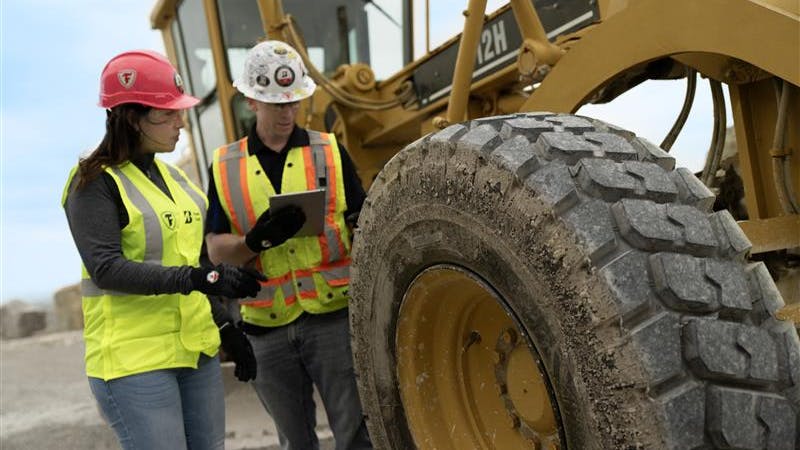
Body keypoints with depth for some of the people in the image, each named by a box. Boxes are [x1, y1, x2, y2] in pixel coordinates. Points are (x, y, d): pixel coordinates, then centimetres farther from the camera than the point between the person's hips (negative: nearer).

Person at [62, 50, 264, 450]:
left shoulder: (172, 176, 14)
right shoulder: (95, 183, -8)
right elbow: (106, 268, -20)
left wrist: (225, 328, 16)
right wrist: (199, 277, -28)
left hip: (197, 350, 7)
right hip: (134, 359, -7)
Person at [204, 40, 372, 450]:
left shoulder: (329, 151, 4)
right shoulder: (225, 166, 5)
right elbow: (215, 249, 1)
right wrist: (256, 240, -18)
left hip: (333, 318, -1)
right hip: (267, 329, 2)